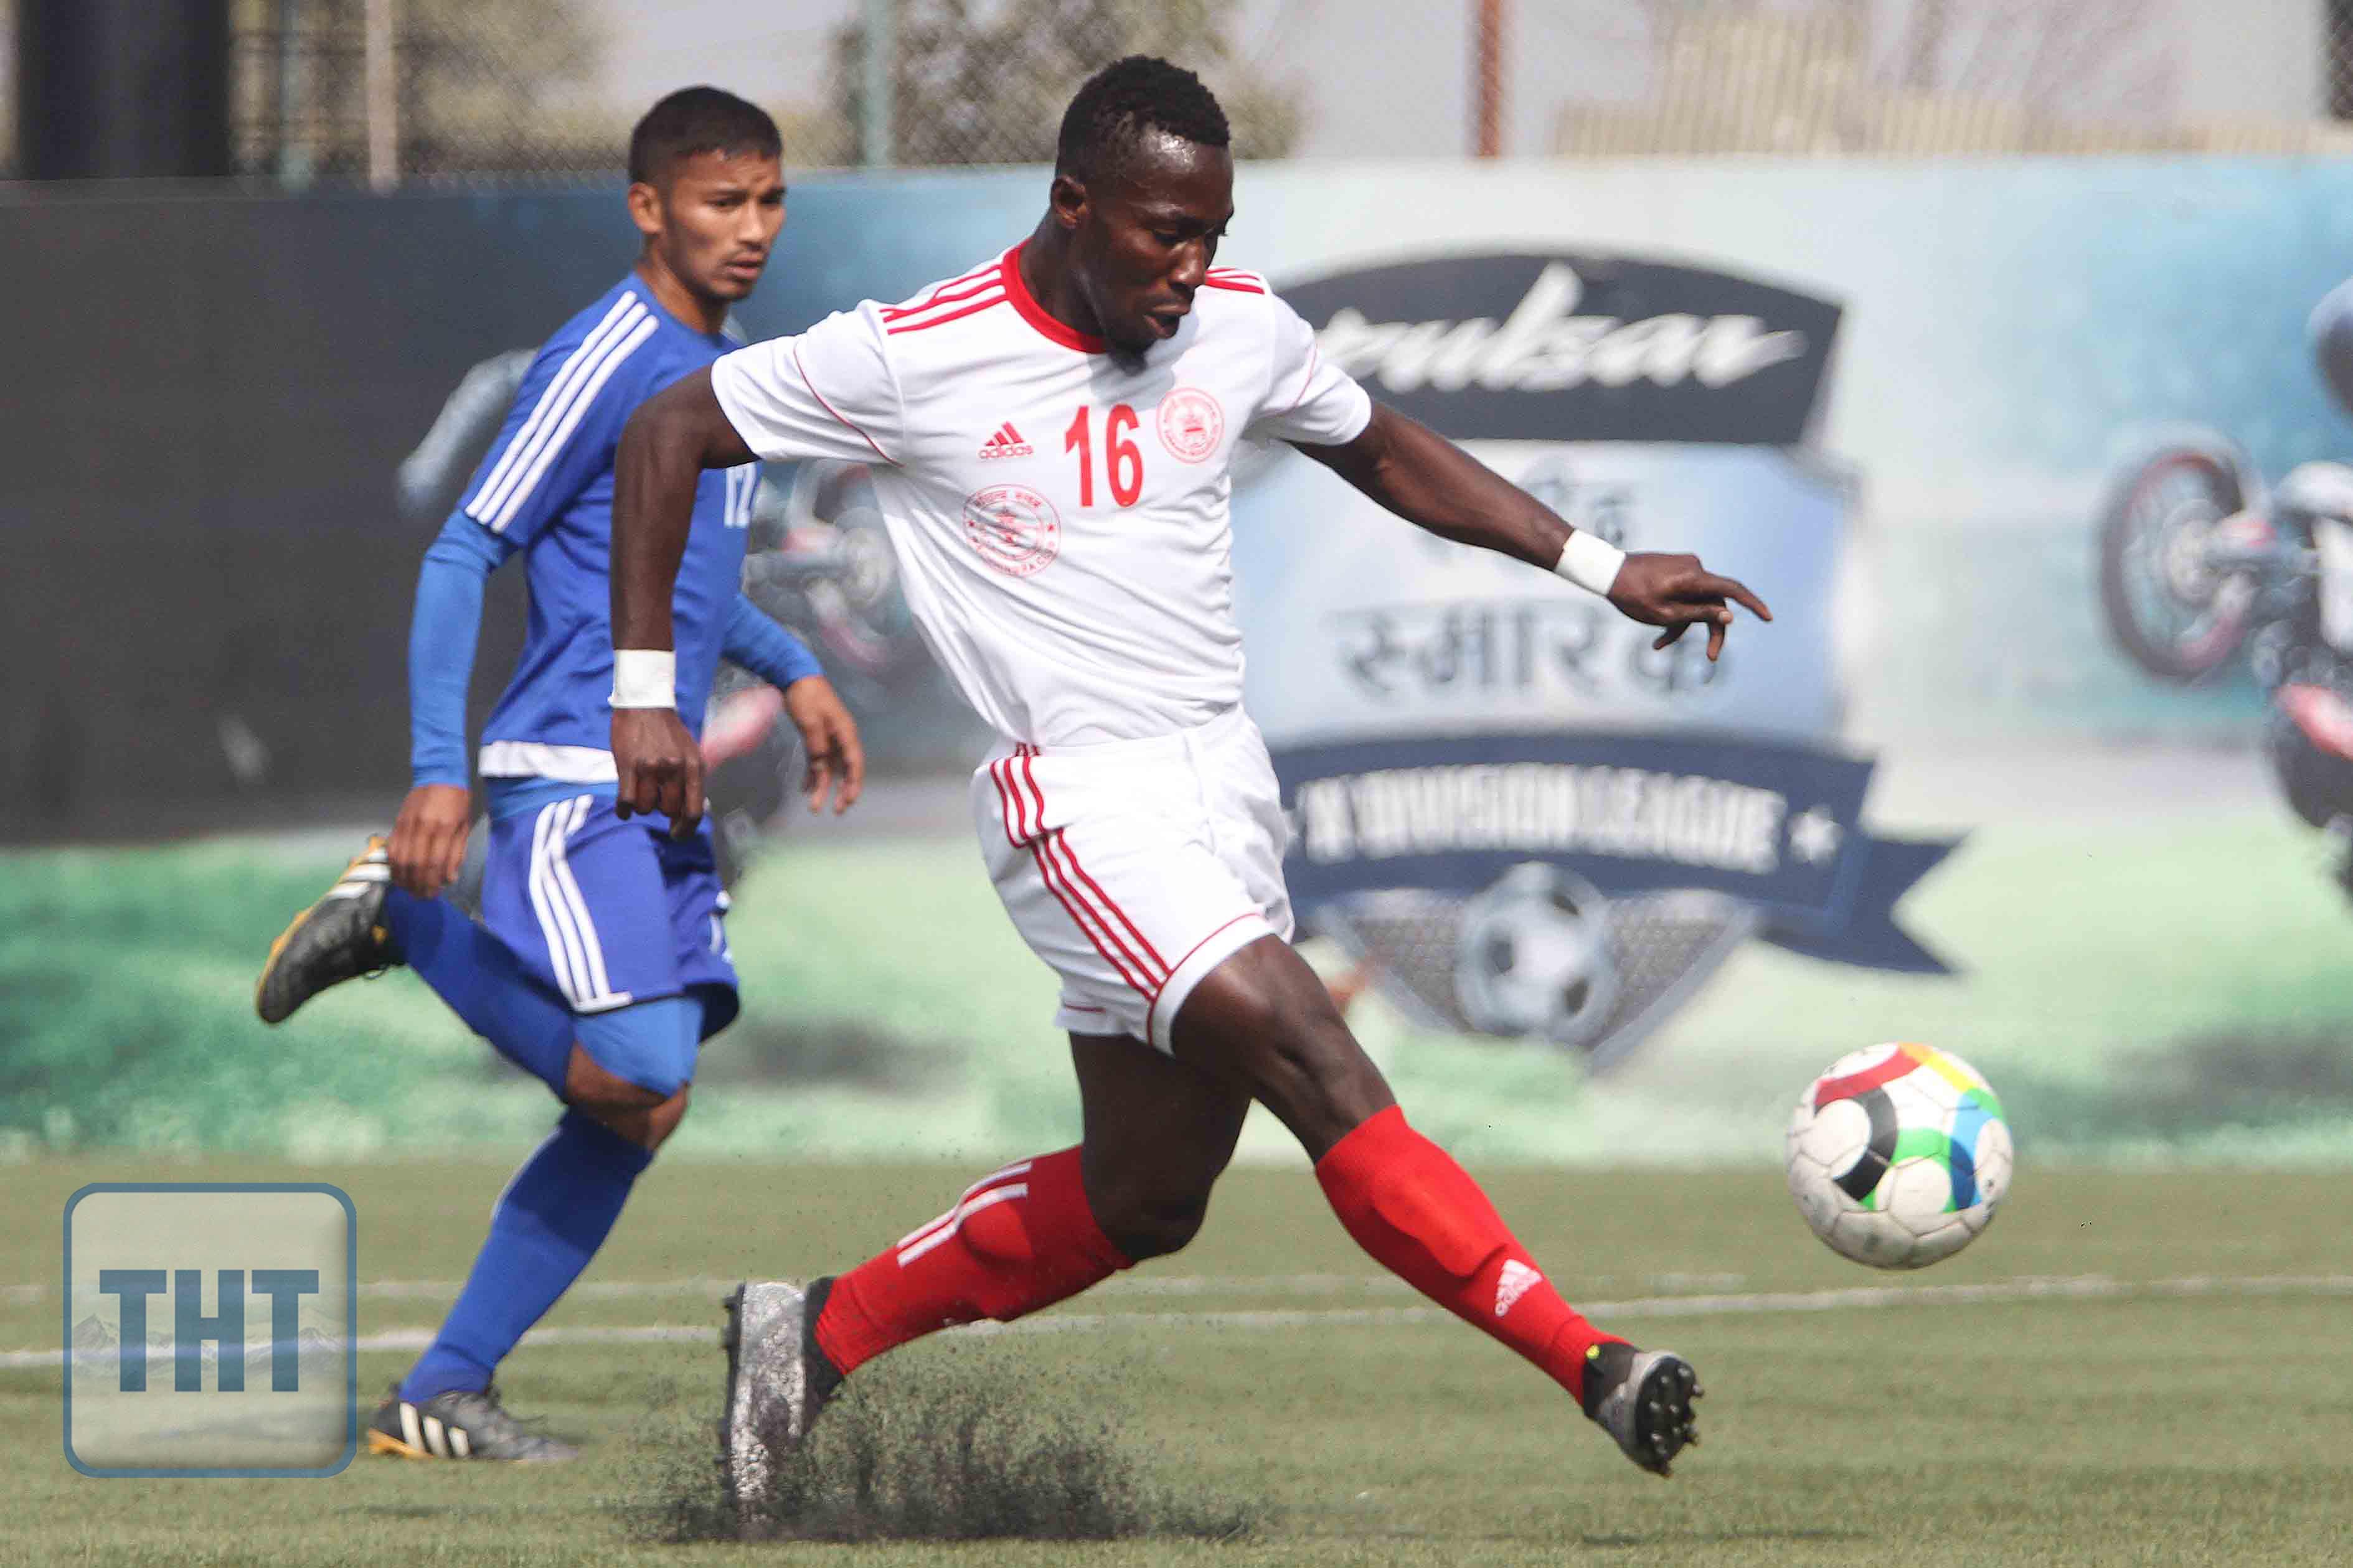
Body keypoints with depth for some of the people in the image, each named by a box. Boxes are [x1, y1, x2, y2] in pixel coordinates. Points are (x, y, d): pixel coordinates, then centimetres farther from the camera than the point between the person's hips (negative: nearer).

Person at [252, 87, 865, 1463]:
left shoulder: (730, 370, 17)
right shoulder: (607, 358, -11)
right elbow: (464, 553, -12)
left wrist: (794, 672, 21)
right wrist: (440, 770, -18)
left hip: (662, 799, 9)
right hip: (573, 783, -9)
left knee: (637, 1116, 3)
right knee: (637, 1077, -20)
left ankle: (445, 1393, 9)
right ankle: (404, 919, 2)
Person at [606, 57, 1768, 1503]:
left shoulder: (1241, 332, 4)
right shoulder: (920, 357, -10)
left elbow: (1386, 453, 22)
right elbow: (669, 432, -1)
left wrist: (1604, 569, 14)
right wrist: (646, 690, -6)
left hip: (1226, 781, 7)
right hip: (1082, 799, -7)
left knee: (1147, 1196, 11)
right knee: (1321, 1069, -22)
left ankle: (823, 1336, 26)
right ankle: (1593, 1368, -25)